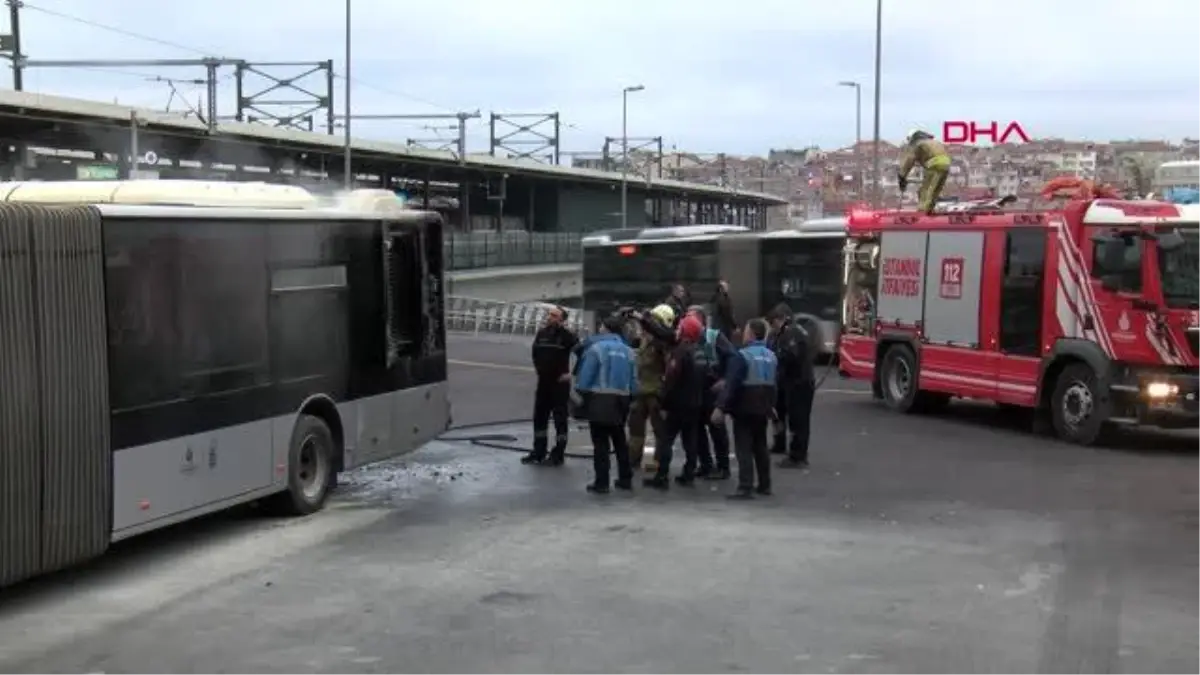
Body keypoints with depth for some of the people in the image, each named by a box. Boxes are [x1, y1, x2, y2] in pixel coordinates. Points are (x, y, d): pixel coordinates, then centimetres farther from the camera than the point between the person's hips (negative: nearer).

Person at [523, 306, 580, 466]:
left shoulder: (567, 335, -14)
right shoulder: (541, 332, 4)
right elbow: (535, 351, 21)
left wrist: (572, 373, -14)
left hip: (560, 383, -6)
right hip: (543, 382, 6)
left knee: (560, 419, 1)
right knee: (539, 417, 10)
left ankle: (558, 455, 7)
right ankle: (538, 453, 19)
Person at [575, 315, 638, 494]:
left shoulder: (596, 348, -9)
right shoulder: (628, 351, 7)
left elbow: (585, 375, -11)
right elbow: (634, 380, 7)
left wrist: (581, 392, 3)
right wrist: (630, 397, 17)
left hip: (600, 399, -5)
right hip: (621, 400, 5)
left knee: (600, 442, -2)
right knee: (620, 440, 17)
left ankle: (602, 482, -4)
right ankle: (625, 479, 22)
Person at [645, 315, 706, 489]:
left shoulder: (680, 352, -17)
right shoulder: (697, 352, 11)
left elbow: (671, 380, -22)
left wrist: (665, 404, -19)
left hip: (678, 404, -8)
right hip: (694, 404, 8)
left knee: (665, 440, -5)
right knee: (690, 440, 12)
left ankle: (661, 477, -9)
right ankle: (689, 474, 14)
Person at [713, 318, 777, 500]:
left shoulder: (743, 355, -15)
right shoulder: (771, 356, 11)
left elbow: (731, 384, -21)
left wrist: (721, 407, -23)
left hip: (744, 408, -8)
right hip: (762, 408, 8)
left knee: (744, 448, -7)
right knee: (760, 446, 17)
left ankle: (746, 488, -12)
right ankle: (764, 485, 22)